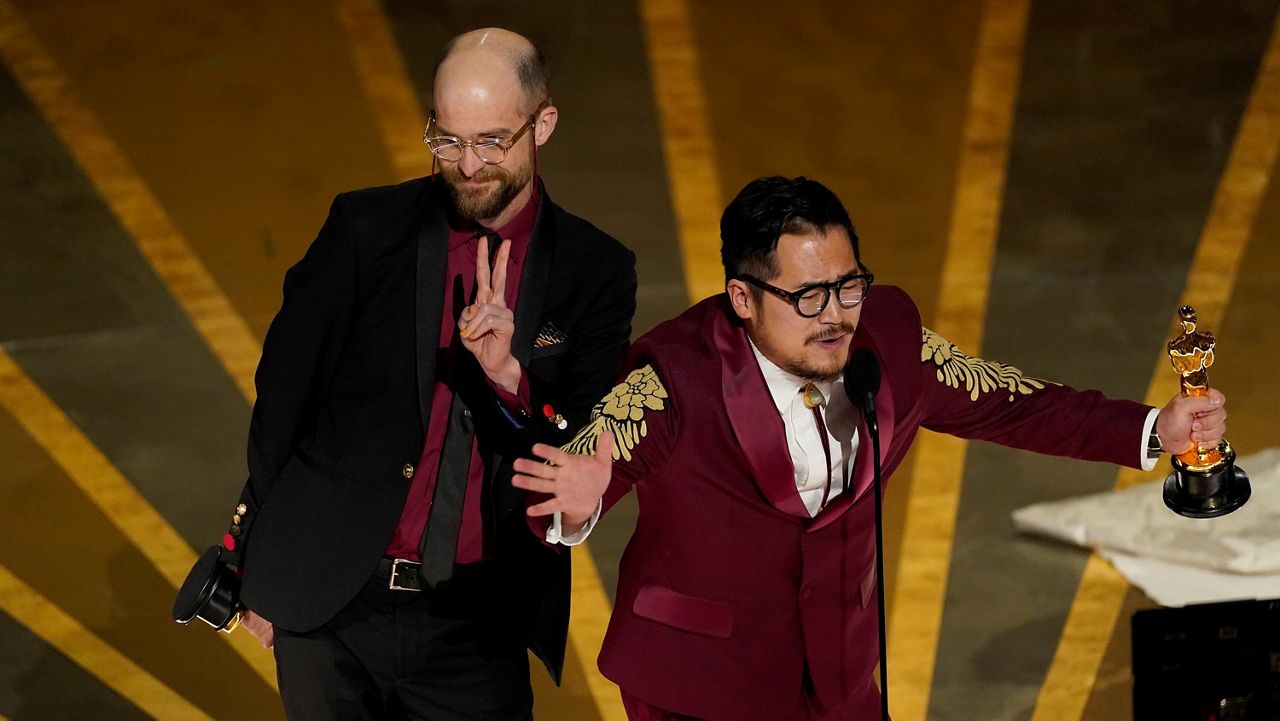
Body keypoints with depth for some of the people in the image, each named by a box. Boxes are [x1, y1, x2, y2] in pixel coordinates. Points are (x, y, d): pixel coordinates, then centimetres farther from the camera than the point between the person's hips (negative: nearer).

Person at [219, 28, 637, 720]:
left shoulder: (596, 273, -1)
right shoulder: (366, 228, -2)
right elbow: (284, 387, 4)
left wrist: (510, 375, -22)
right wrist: (255, 556, 7)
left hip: (477, 626, 0)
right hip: (328, 605, 0)